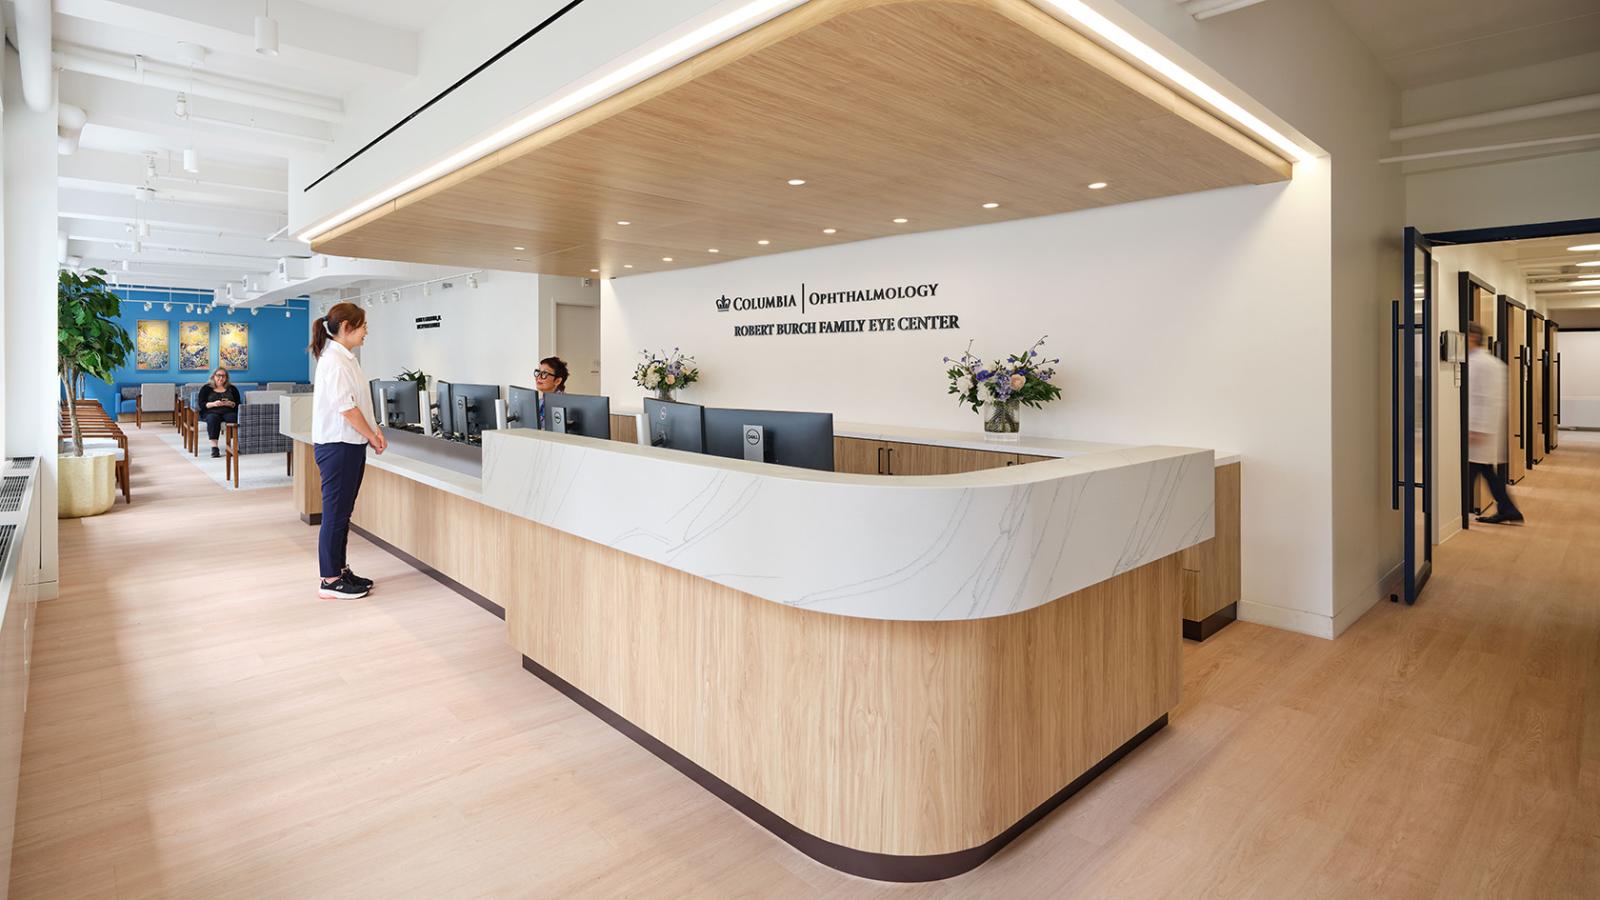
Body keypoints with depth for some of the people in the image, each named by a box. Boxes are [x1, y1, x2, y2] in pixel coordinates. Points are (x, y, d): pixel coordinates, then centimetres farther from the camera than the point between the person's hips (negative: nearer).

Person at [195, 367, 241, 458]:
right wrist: (213, 404, -14)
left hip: (228, 411, 1)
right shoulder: (206, 388, 14)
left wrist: (230, 404, -10)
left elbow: (238, 404, 12)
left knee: (234, 418, -35)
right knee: (213, 418, -37)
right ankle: (214, 447, -44)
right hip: (211, 412, -1)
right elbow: (201, 404, 5)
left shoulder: (232, 388, 18)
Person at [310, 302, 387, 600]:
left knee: (343, 512, 16)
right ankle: (330, 581, 8)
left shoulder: (346, 359, 13)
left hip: (350, 444, 10)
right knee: (335, 513, -1)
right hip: (337, 445, -10)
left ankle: (339, 570, 26)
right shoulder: (334, 361, -17)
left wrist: (374, 431, 6)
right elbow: (346, 408, -19)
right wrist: (372, 436, -10)